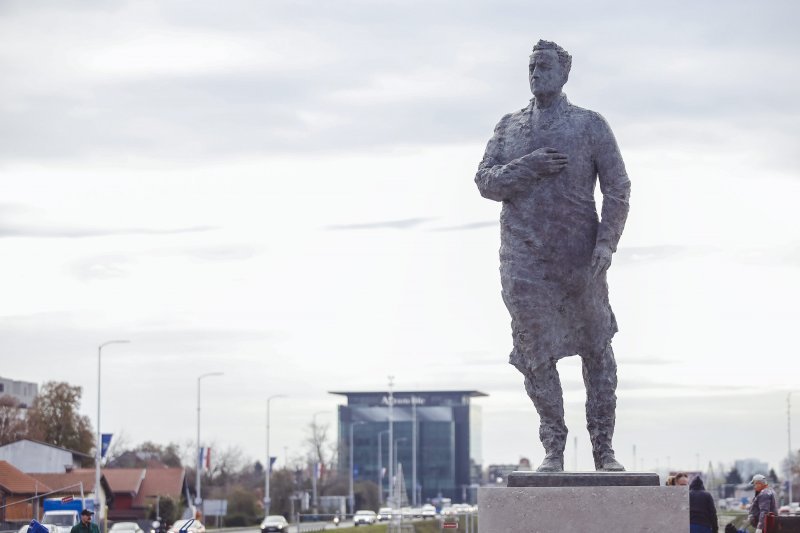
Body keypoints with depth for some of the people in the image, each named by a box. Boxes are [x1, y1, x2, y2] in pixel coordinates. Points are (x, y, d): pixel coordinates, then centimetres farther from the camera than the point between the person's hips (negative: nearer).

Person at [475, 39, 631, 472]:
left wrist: (606, 244, -14)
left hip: (579, 258, -2)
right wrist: (527, 168, -14)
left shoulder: (590, 125, 3)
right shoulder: (509, 127, 11)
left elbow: (617, 188, -2)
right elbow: (485, 182, 4)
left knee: (596, 350, 4)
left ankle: (603, 450, 14)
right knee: (535, 353, -1)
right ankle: (553, 449, 9)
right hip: (523, 259, 2)